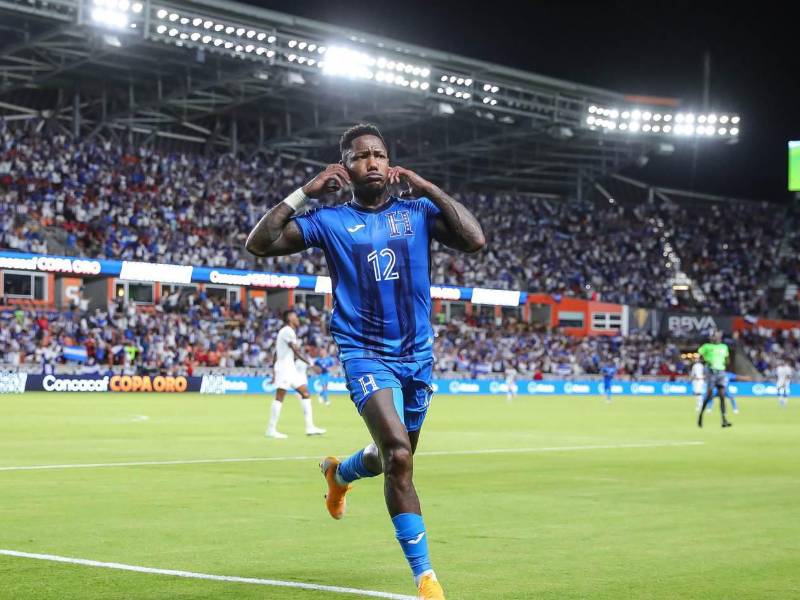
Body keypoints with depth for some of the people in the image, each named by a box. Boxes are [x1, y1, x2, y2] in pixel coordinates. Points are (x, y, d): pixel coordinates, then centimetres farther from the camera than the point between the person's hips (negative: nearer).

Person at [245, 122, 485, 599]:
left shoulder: (417, 212, 3)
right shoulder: (330, 221, 0)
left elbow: (475, 241, -12)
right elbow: (259, 244, -7)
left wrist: (429, 189, -11)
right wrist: (306, 193, -11)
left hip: (417, 353, 4)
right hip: (366, 354, -3)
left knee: (391, 460, 20)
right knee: (398, 455, -24)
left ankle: (339, 474, 57)